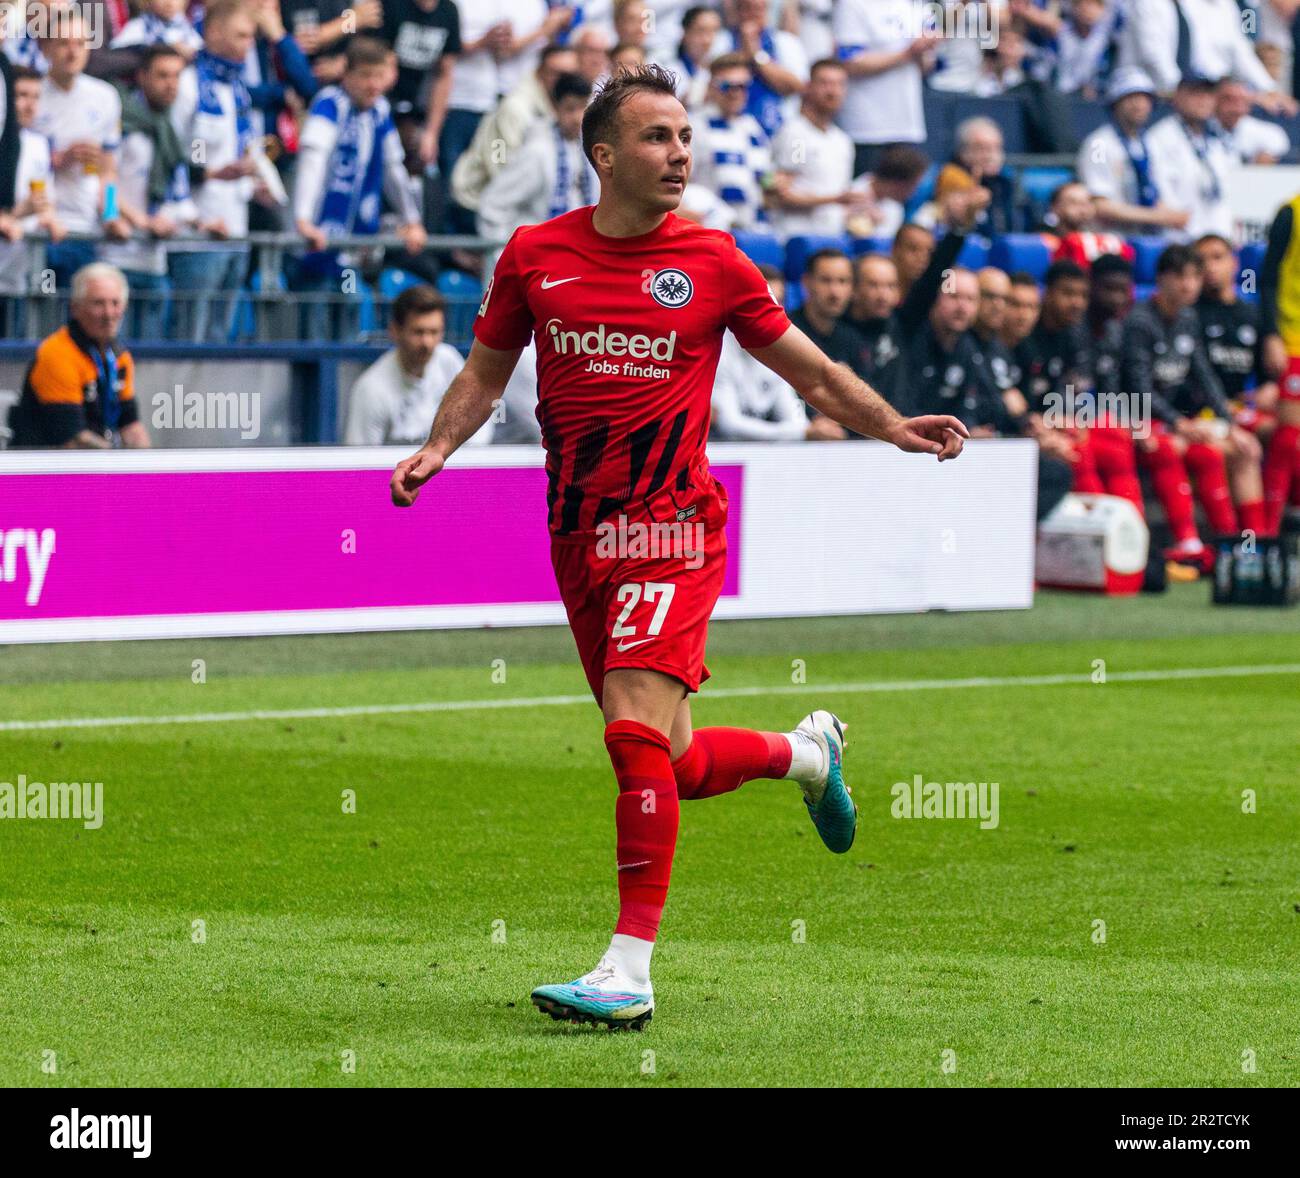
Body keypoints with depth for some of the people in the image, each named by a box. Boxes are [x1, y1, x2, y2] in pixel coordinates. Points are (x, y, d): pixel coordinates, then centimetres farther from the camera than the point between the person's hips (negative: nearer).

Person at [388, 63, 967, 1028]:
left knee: (637, 733, -20)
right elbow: (486, 371, 17)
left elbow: (809, 371, 10)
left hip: (672, 524, -4)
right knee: (672, 767, 10)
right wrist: (438, 446, 0)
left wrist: (893, 427, -4)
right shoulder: (536, 254, 5)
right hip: (579, 538, 4)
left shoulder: (712, 262, 0)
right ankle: (805, 751, 42)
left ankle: (630, 971, -17)